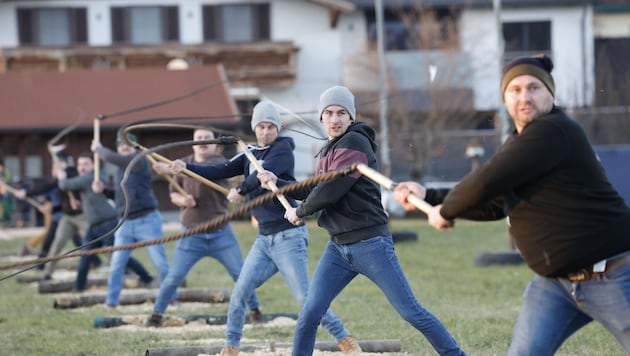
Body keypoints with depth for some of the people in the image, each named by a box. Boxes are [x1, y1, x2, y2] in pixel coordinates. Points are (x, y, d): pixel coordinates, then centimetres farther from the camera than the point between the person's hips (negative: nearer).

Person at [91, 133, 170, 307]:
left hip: (147, 220, -7)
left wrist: (98, 148, 2)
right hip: (125, 223, 7)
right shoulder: (123, 168, 16)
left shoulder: (139, 161, -8)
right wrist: (103, 189, 6)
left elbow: (111, 157, -17)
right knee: (116, 265, 0)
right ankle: (111, 302, 5)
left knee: (160, 262, -4)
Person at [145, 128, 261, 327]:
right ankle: (157, 314, 12)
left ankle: (254, 309, 17)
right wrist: (182, 200, -14)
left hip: (220, 232, -1)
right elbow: (173, 194, 11)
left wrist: (171, 170, -41)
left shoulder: (219, 162, -9)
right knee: (174, 278, -3)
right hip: (191, 234, 2)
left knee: (240, 273, -1)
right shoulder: (184, 163, 4)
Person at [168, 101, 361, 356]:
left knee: (305, 297, -12)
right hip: (265, 237, 7)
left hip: (288, 236, -7)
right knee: (239, 293, 1)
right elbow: (222, 171, 9)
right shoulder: (251, 155, 14)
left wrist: (240, 190, -10)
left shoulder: (283, 150, -6)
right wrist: (186, 168, -2)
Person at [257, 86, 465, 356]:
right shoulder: (329, 151, 14)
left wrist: (299, 212, -2)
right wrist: (278, 182, 26)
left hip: (370, 243, -7)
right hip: (338, 247, 8)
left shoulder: (355, 143, -12)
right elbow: (315, 193, 27)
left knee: (411, 312, -6)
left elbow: (329, 192, -18)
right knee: (309, 315, -2)